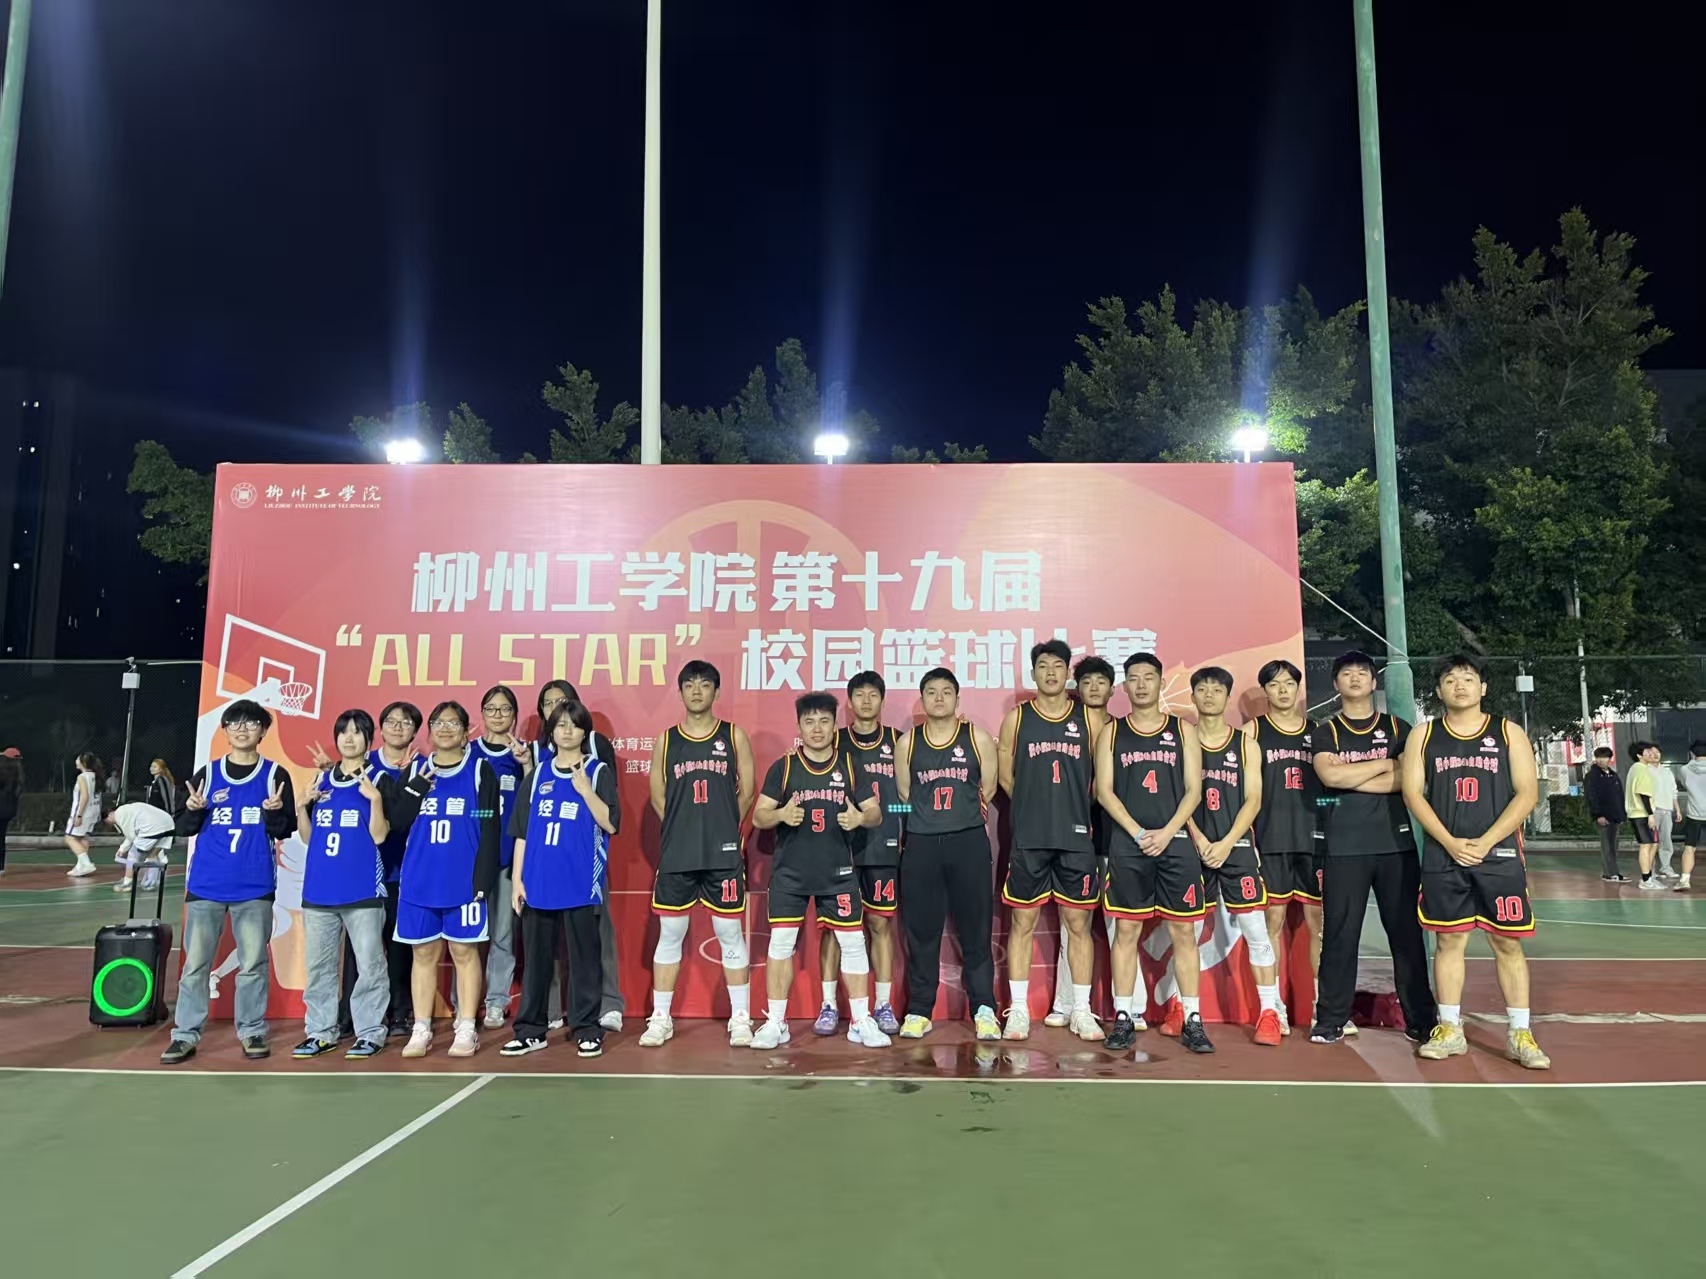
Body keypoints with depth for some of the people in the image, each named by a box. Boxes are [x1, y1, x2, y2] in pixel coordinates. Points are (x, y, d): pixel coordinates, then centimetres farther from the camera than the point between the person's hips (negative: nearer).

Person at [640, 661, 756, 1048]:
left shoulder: (734, 736, 3)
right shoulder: (666, 740, 6)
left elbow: (746, 792, 6)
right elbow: (658, 797, 11)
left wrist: (723, 828, 7)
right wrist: (685, 827, 7)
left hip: (724, 854, -1)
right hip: (676, 855, 1)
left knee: (730, 934, 4)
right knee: (669, 935, 7)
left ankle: (741, 1019, 14)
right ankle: (660, 1019, 18)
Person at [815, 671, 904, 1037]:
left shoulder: (897, 742, 8)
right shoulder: (835, 743, 6)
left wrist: (903, 835, 2)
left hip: (883, 848, 1)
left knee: (881, 923, 5)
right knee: (833, 923, 1)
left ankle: (884, 1006, 13)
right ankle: (828, 1006, 8)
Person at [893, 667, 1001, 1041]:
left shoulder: (978, 739, 3)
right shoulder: (907, 743, 6)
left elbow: (988, 791, 8)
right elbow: (904, 795, 10)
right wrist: (931, 817, 8)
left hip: (969, 842, -1)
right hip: (921, 844, 1)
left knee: (976, 928, 2)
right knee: (921, 930, 5)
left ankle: (984, 1010, 10)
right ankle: (918, 1011, 14)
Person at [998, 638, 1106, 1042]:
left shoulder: (1089, 718, 4)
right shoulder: (1016, 718, 3)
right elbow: (1006, 777, 8)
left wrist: (1074, 808, 4)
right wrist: (1035, 806, 8)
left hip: (1076, 837, 1)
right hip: (1028, 838, 0)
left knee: (1078, 923, 6)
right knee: (1022, 922, 4)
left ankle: (1081, 1011, 17)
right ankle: (1019, 1010, 13)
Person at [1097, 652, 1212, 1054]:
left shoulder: (1183, 730, 8)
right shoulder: (1111, 733, 8)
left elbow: (1193, 790, 3)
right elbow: (1104, 791, 1)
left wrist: (1167, 832, -10)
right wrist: (1138, 833, -9)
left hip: (1175, 841, 0)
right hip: (1128, 844, 0)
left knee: (1183, 931, 2)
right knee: (1126, 930, 2)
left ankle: (1191, 1020, 8)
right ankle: (1124, 1018, 9)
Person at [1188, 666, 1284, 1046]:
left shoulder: (1245, 742, 6)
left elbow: (1253, 800, 0)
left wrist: (1226, 843, -10)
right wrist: (1199, 840, -12)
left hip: (1236, 847, 0)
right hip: (1194, 847, 0)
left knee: (1255, 930, -3)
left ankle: (1269, 1014, 3)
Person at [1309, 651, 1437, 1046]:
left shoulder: (1398, 728, 12)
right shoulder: (1326, 733, 8)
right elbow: (1329, 776, -12)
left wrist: (1352, 778, -9)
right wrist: (1385, 764, -5)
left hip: (1396, 843, 1)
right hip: (1344, 848, -1)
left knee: (1407, 932, 3)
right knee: (1339, 934, 0)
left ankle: (1421, 1020, 12)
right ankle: (1332, 1020, 8)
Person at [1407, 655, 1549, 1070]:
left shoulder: (1509, 733, 3)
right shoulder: (1423, 736, 6)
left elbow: (1527, 794, -4)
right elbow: (1412, 793, 0)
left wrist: (1485, 842, -13)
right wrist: (1450, 842, -12)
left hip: (1499, 855, -1)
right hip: (1444, 857, 1)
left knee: (1508, 943, 3)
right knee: (1448, 941, 6)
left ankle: (1519, 1034, 12)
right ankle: (1450, 1030, 14)